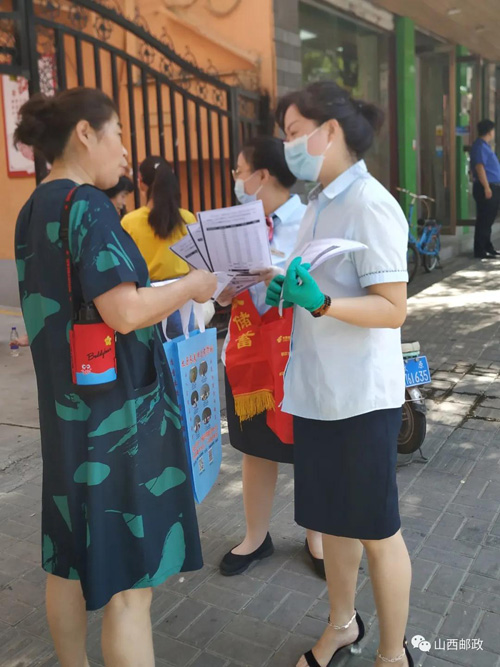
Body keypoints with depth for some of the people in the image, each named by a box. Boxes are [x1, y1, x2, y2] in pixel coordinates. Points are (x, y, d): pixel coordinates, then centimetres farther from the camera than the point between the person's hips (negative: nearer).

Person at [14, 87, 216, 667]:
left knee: (69, 560, 21)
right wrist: (192, 286, -7)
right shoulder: (89, 207, -16)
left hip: (65, 407, 9)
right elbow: (125, 313, -24)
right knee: (129, 582, 2)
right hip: (118, 410, -9)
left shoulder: (33, 211, 10)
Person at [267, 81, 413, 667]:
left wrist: (319, 303, -33)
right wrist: (286, 291, 0)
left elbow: (393, 310, -20)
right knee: (332, 519, 21)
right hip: (316, 389, 8)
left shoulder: (370, 206, -16)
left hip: (361, 396, -8)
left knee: (376, 530, 9)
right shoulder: (319, 203, 9)